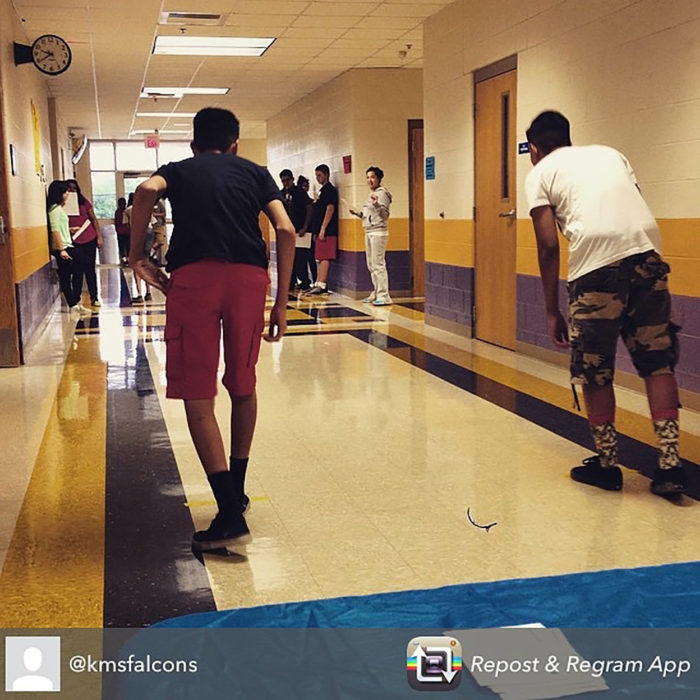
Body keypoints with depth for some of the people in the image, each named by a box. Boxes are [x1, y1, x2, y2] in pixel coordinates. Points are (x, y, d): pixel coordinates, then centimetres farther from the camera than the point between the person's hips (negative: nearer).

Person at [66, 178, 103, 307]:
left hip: (90, 240, 2)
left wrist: (99, 236, 3)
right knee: (78, 270, -1)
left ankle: (94, 297, 17)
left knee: (91, 269, 9)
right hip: (74, 242, -2)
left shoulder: (84, 201, 5)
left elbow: (93, 219, 8)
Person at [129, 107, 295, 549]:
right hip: (249, 276, 2)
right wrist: (281, 304, 10)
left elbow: (148, 190, -5)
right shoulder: (255, 172, 24)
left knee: (198, 397, 1)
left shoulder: (177, 171, 21)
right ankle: (237, 490, 32)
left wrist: (137, 255, 4)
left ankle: (230, 514, -7)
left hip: (193, 276, -2)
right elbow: (286, 231, 7)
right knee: (243, 386, 20)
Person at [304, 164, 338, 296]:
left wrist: (322, 229, -20)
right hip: (319, 231, 10)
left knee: (324, 258, -11)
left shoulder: (330, 190, -8)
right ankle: (318, 284, 13)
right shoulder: (323, 190, 21)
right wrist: (316, 231, 19)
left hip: (327, 231, -10)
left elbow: (330, 209, -17)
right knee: (321, 258, 10)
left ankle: (321, 285, -13)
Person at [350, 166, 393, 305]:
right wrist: (358, 214, 13)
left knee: (378, 264, -12)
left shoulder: (382, 193, -9)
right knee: (371, 265, 12)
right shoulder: (371, 194, 19)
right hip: (369, 232, 10)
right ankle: (376, 293, 19)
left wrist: (377, 205, -32)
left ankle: (383, 296, -12)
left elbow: (385, 215, -17)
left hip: (378, 232, -10)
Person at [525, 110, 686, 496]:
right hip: (648, 254, 4)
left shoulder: (540, 174, 15)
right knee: (658, 363, 13)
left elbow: (549, 247, 5)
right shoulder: (609, 153, 28)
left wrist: (552, 311, 10)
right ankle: (670, 464, 11)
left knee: (595, 373, 12)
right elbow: (632, 209, 20)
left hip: (597, 265, -4)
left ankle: (606, 464, 22)